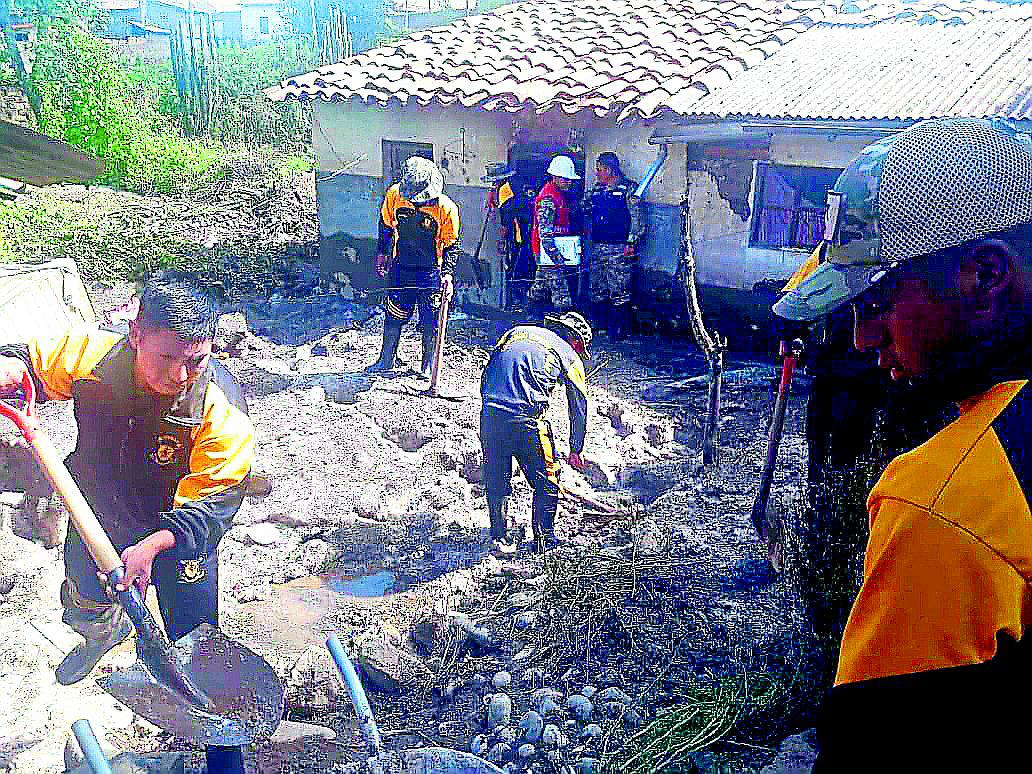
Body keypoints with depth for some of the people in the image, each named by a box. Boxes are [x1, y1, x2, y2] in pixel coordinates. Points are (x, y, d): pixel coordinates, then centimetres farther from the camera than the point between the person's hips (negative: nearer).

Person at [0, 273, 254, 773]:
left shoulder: (221, 407, -34)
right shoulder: (90, 356, -25)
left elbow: (211, 505, -30)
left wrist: (152, 546, -44)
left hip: (180, 532, -4)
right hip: (99, 518, 4)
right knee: (84, 606, 32)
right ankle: (107, 631, 72)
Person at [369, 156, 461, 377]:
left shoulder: (446, 208, -18)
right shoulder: (394, 195, -10)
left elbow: (452, 246, -8)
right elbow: (386, 224, 9)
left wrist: (447, 274, -18)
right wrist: (382, 253, 13)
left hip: (432, 271, -3)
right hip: (401, 267, 3)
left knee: (430, 321, 2)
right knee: (393, 316, 10)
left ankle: (429, 364, 21)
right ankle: (387, 359, 28)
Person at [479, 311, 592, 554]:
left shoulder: (516, 331, 23)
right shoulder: (569, 354, 13)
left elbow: (487, 373, 20)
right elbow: (579, 408, 19)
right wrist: (575, 451, 29)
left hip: (490, 414, 4)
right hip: (526, 419, -4)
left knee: (496, 480, 18)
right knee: (546, 482, 15)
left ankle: (500, 538, 27)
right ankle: (544, 539, 22)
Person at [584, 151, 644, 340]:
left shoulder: (629, 189, -5)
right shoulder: (596, 190, 15)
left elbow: (637, 218, -9)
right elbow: (584, 209, 29)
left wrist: (632, 242, -15)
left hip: (619, 248, -7)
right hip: (598, 247, 7)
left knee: (619, 289, -6)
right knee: (597, 289, 12)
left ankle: (619, 329, 1)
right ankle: (599, 326, 23)